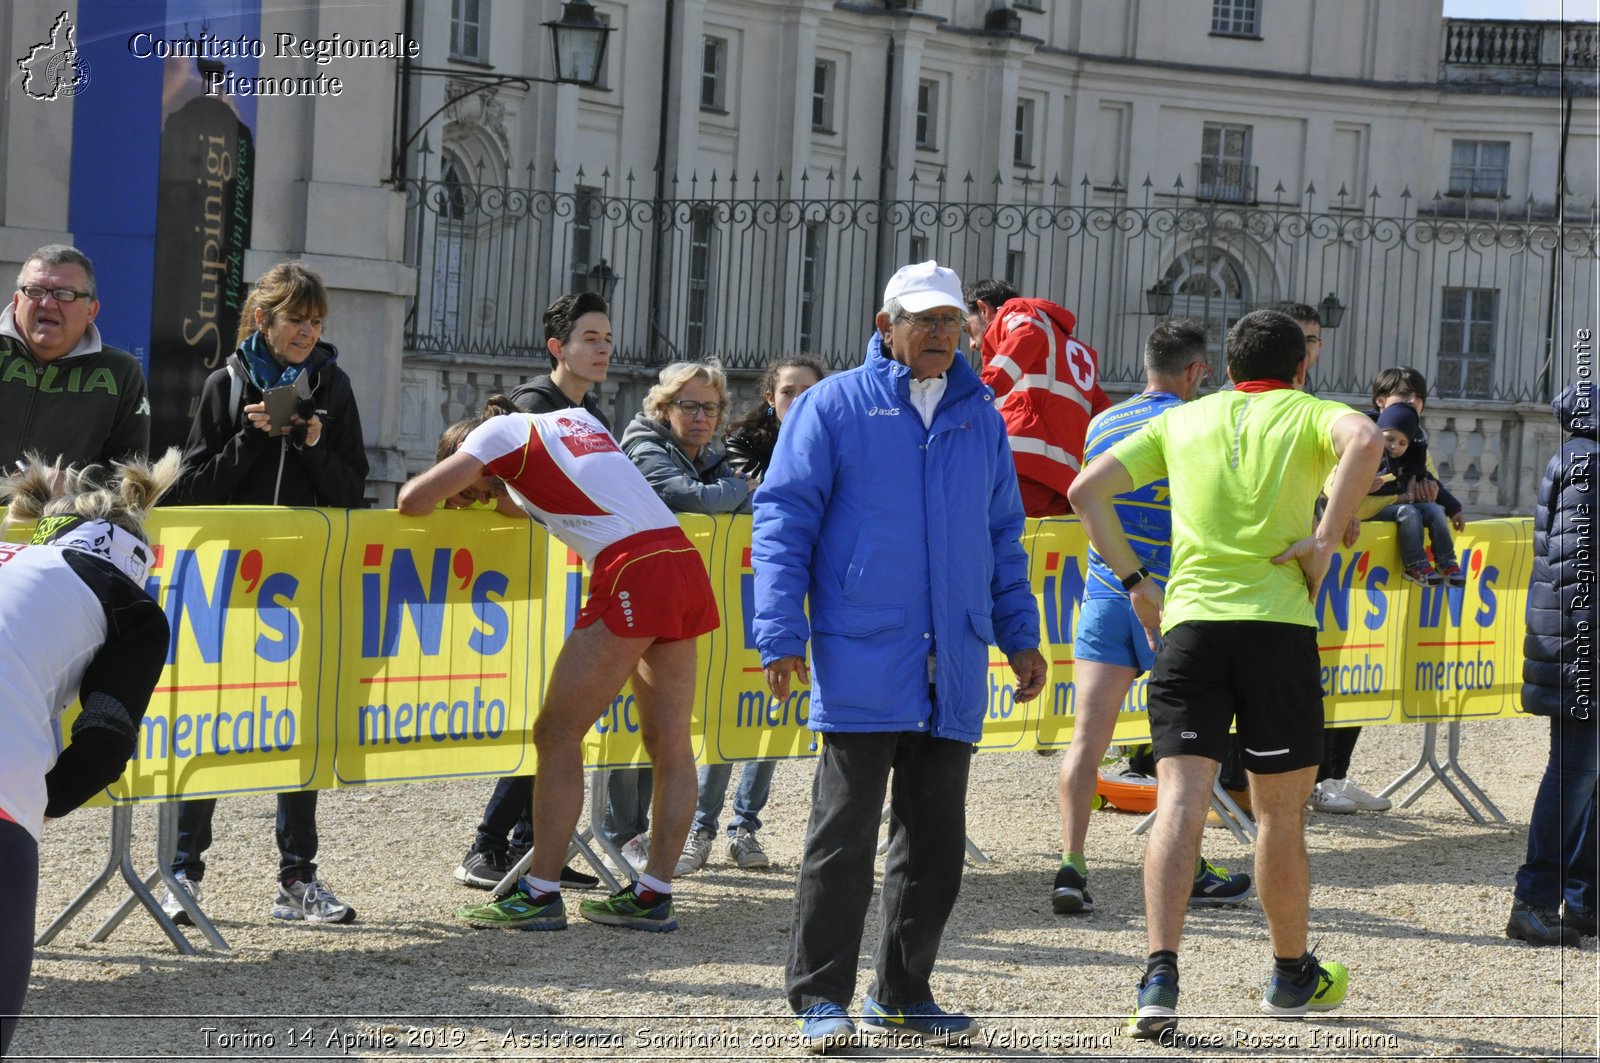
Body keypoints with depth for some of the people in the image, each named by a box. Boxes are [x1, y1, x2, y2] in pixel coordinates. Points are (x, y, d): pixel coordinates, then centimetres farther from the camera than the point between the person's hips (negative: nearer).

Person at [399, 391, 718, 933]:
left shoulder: (500, 431, 5)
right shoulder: (577, 418, 26)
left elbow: (414, 500, 0)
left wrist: (457, 488, 20)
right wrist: (490, 494, 30)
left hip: (634, 573, -8)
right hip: (685, 562, 8)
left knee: (557, 733, 0)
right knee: (669, 743, 9)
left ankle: (541, 893, 1)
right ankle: (654, 894, 12)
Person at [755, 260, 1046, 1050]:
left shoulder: (979, 415, 15)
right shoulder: (833, 407, 0)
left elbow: (1002, 534, 22)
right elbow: (783, 518, -3)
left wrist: (1020, 636, 17)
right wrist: (780, 636, -10)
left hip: (952, 672, 5)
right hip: (860, 664, -5)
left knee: (935, 841, 8)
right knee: (844, 836, -4)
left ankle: (904, 995, 19)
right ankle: (821, 997, 4)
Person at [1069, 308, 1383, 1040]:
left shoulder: (1182, 420, 18)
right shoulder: (1308, 413, 9)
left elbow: (1087, 491, 13)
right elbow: (1366, 442, -16)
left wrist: (1134, 579, 14)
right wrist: (1325, 541, -11)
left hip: (1188, 623, 2)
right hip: (1278, 623, -2)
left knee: (1181, 802, -5)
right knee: (1279, 812, 12)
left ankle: (1161, 974, -21)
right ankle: (1292, 975, 27)